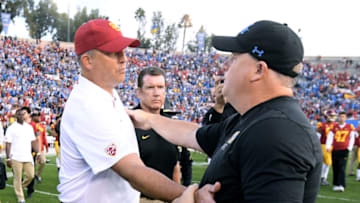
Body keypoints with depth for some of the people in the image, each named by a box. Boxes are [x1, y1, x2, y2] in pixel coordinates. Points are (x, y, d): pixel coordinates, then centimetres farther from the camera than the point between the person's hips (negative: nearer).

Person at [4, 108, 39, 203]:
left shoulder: (29, 127, 11)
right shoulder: (12, 128, -3)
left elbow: (33, 141, 14)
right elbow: (8, 144, -4)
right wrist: (8, 158, -8)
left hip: (28, 157, 4)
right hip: (16, 158, -4)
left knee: (30, 175, 4)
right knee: (18, 178, 0)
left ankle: (20, 187, 31)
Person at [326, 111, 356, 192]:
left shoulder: (350, 127, 4)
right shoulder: (334, 127, 5)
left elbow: (352, 138, 9)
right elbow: (330, 137, -1)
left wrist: (349, 148, 0)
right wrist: (328, 147, -14)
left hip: (344, 151, -2)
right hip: (335, 151, 2)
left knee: (342, 168, -11)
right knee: (335, 169, 7)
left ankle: (342, 185, -15)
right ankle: (336, 184, 17)